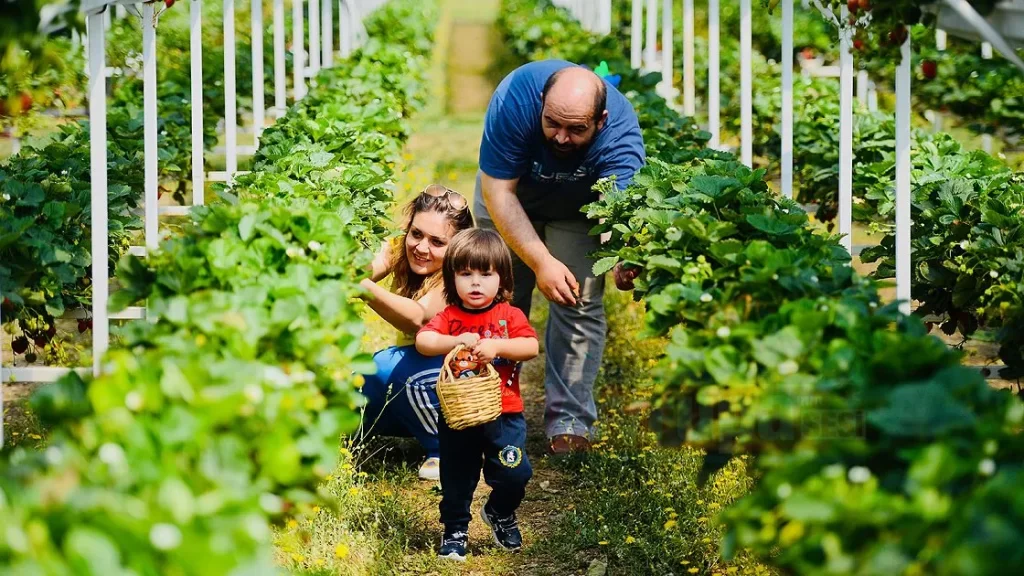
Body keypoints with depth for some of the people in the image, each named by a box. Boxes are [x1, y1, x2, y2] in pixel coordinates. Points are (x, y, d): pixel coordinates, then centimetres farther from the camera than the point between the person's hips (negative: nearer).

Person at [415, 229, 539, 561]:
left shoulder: (510, 315, -1)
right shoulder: (449, 317, -2)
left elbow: (531, 346, -15)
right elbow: (423, 341, -19)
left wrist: (496, 346, -29)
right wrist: (456, 341, -35)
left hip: (503, 414, 0)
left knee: (514, 473, -6)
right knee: (456, 479, 9)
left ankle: (500, 514, 24)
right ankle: (455, 530, 29)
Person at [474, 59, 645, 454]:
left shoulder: (620, 135, -38)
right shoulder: (515, 98, -38)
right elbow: (499, 192, -32)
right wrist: (541, 262, -37)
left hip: (577, 209, 0)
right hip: (509, 194, 1)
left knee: (579, 304, -11)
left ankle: (569, 422, -1)